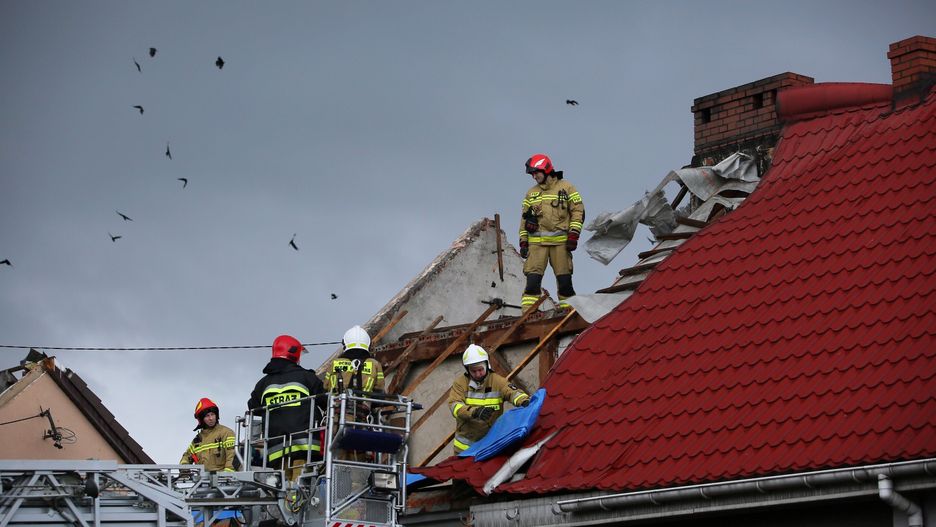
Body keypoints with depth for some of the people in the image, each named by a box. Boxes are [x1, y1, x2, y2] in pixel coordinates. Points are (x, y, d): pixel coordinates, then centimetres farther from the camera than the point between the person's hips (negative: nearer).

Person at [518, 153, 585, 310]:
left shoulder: (566, 188, 6)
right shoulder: (531, 193, 18)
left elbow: (578, 211, 2)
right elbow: (524, 219, 20)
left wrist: (573, 235, -8)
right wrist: (523, 242, 11)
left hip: (560, 241, -2)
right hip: (536, 242, 2)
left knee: (564, 278, -3)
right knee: (533, 277, -9)